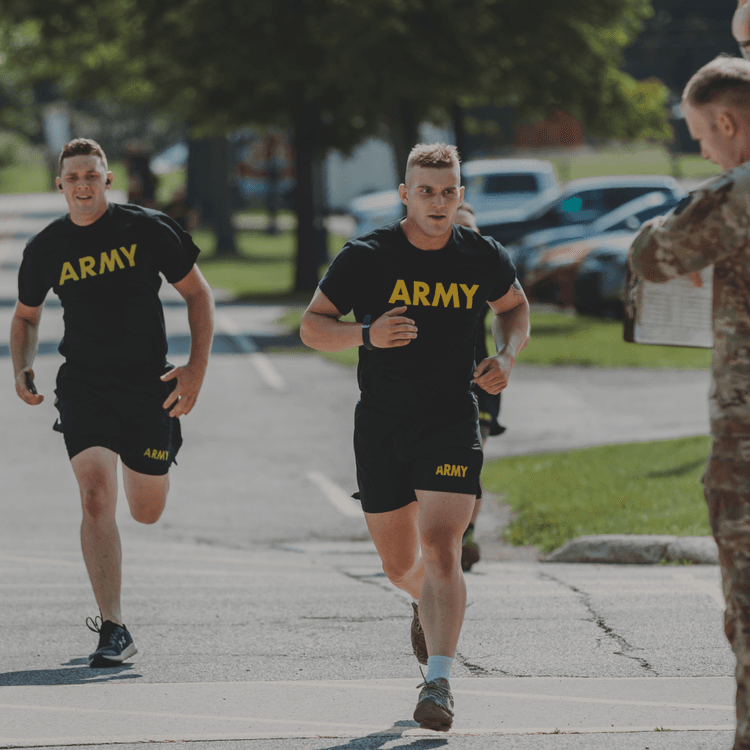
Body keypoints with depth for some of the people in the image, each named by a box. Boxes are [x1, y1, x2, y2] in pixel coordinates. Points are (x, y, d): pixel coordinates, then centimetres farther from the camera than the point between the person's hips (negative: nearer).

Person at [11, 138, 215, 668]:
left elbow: (198, 293, 2)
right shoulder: (46, 249, 1)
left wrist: (197, 369, -8)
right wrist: (23, 369, -2)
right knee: (96, 497, -18)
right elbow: (27, 316, 18)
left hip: (149, 385, 0)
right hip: (84, 384, 0)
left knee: (146, 512, 7)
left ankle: (148, 471, 48)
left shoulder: (147, 230, -5)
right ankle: (114, 630, -16)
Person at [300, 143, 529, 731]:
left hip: (451, 423, -1)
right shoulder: (366, 257, -7)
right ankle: (430, 603, 49)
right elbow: (312, 325, -3)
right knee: (400, 564, 13)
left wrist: (507, 357, 0)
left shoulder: (484, 258, -1)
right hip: (381, 428, 1)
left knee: (440, 550, -18)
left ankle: (439, 683, -20)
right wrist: (366, 335, -22)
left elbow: (514, 305, 20)